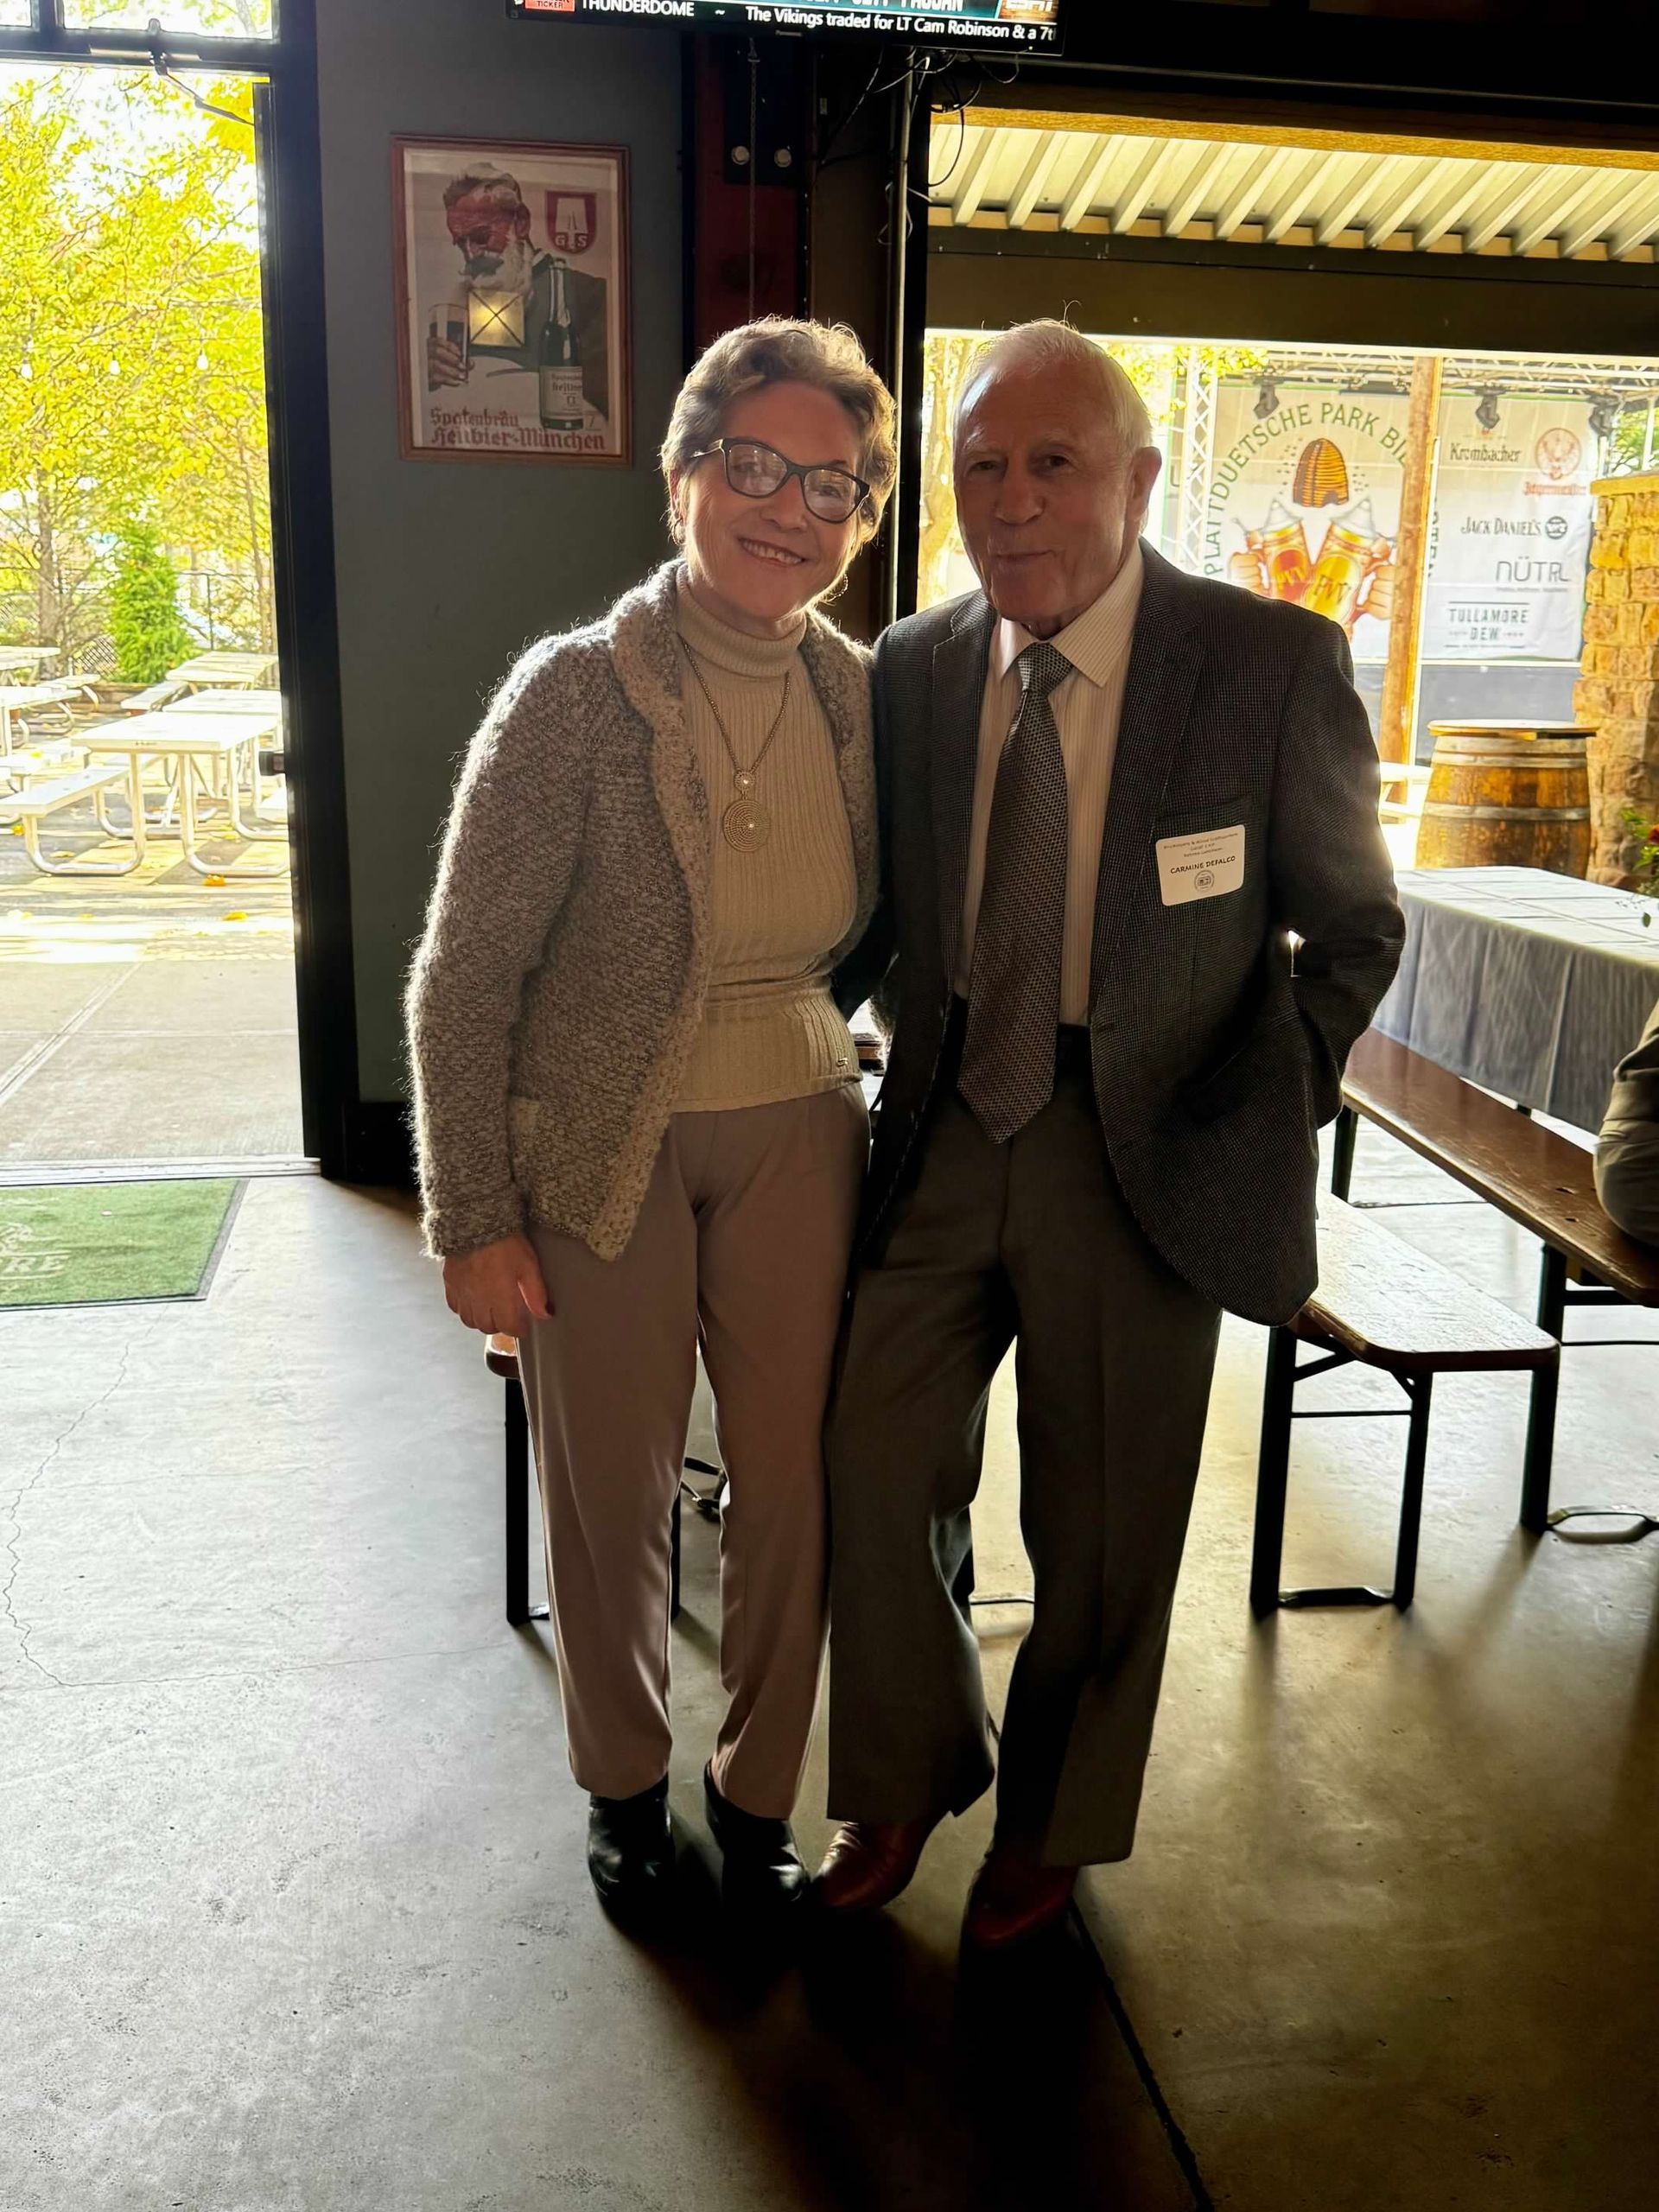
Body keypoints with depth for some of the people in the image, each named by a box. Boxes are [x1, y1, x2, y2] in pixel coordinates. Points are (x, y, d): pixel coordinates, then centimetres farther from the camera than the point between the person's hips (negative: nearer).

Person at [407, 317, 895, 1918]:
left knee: (791, 1482, 10)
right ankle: (625, 1783, 39)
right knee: (611, 1492, 12)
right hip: (596, 1149, -3)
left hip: (794, 1140, 3)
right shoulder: (576, 695, -15)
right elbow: (462, 982, -11)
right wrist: (474, 1220, -11)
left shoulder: (866, 700, -3)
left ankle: (757, 1790, 35)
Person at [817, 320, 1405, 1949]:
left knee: (1097, 1526, 12)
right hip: (945, 1132, 3)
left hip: (1146, 1159, -3)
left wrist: (1276, 1105, -9)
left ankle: (1052, 1822, 40)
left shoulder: (1274, 666, -11)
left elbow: (1353, 925, -1)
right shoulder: (910, 668, 0)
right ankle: (905, 1780, 39)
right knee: (878, 1468, 10)